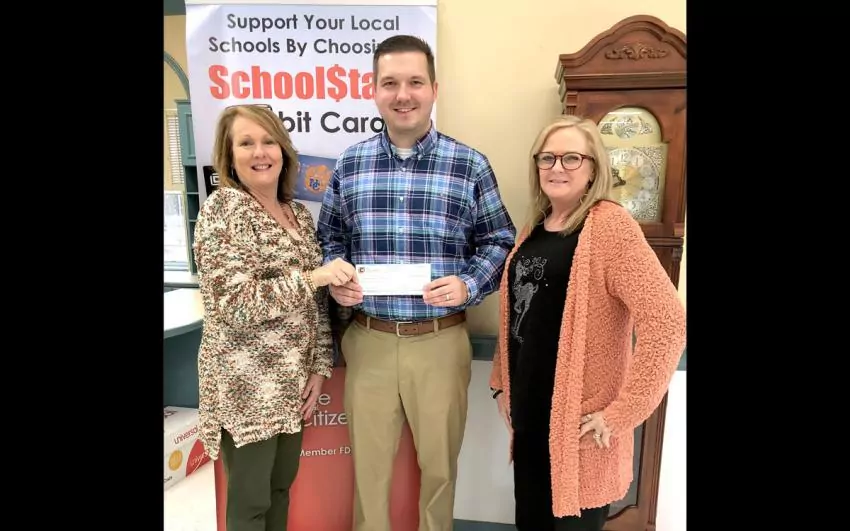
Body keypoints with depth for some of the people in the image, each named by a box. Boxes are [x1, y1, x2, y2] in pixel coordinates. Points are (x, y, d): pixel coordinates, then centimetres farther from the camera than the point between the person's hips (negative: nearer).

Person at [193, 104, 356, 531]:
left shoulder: (300, 215, 9)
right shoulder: (221, 208, -11)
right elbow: (234, 302, -20)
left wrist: (319, 366, 6)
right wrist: (311, 277, -24)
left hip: (293, 380, 6)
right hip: (245, 384, -6)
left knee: (281, 486, 19)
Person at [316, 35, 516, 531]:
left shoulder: (472, 165, -4)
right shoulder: (349, 164, 3)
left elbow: (499, 242, 2)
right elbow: (329, 239, 12)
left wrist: (469, 285, -15)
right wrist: (335, 280, -8)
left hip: (441, 341, -1)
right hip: (368, 339, 2)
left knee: (440, 463, 18)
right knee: (368, 463, 18)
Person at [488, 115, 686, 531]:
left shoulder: (609, 225, -15)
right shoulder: (533, 230, 9)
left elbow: (668, 322, -23)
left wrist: (622, 413, -20)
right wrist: (501, 382, 12)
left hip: (578, 422, -7)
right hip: (528, 413, 7)